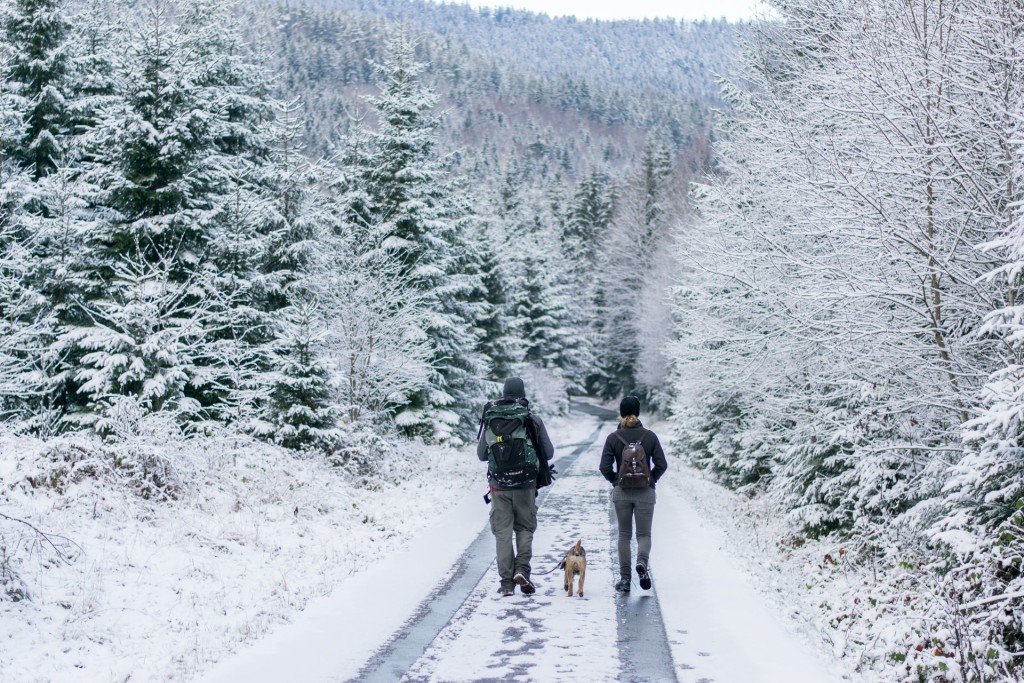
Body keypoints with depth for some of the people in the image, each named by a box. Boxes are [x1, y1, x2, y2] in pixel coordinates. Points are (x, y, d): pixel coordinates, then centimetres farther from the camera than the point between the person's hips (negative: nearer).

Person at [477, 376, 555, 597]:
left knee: (502, 532, 8)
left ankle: (507, 582, 6)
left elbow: (481, 454, 7)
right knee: (525, 528, 14)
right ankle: (522, 570, -4)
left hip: (498, 485, 1)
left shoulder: (490, 420, -1)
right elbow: (549, 453, 1)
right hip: (525, 485, -1)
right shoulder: (533, 420, -5)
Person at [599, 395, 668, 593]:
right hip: (645, 493, 0)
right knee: (644, 534, 8)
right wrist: (651, 480, 10)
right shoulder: (650, 436, -3)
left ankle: (625, 579, 8)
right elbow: (661, 464, -6)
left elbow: (605, 467, -8)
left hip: (621, 493, 0)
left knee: (624, 535, 11)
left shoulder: (613, 438, -5)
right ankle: (642, 563, -22)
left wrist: (615, 480, 9)